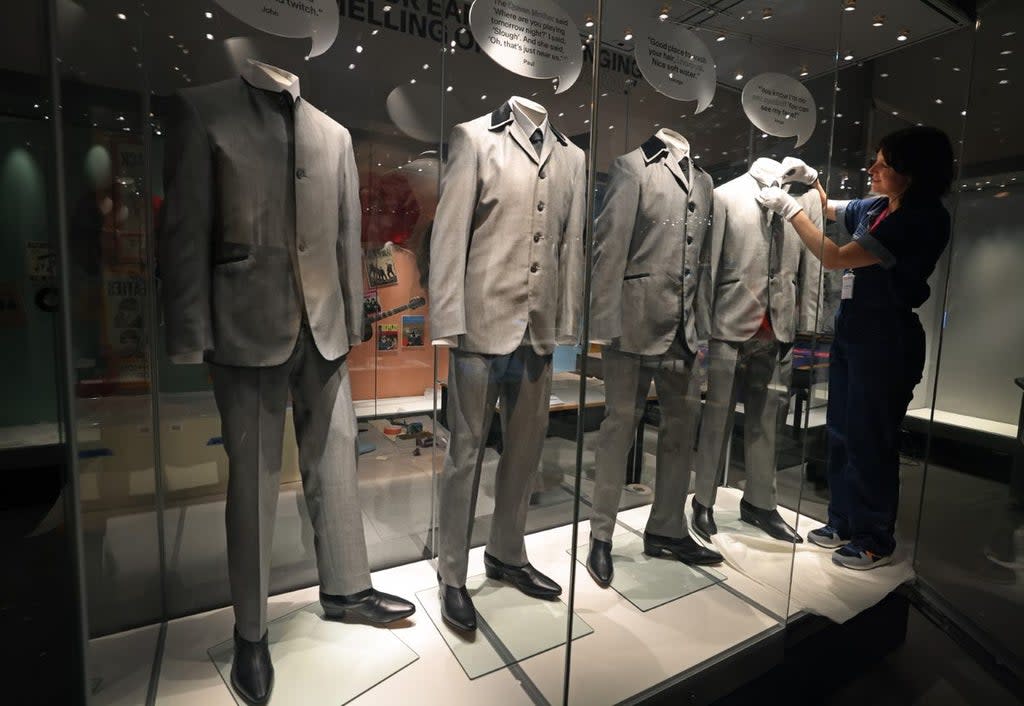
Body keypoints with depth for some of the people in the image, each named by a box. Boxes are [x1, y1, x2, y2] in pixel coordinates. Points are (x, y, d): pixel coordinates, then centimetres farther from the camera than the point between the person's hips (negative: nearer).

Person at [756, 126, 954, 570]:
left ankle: (875, 540, 21)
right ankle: (843, 523, 30)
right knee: (841, 433, 14)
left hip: (886, 339, -8)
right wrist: (811, 180, 10)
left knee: (870, 440, 2)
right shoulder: (875, 208, 7)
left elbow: (834, 257, -21)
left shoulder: (922, 220, -17)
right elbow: (829, 209, 28)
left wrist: (789, 208, -14)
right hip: (851, 332, 9)